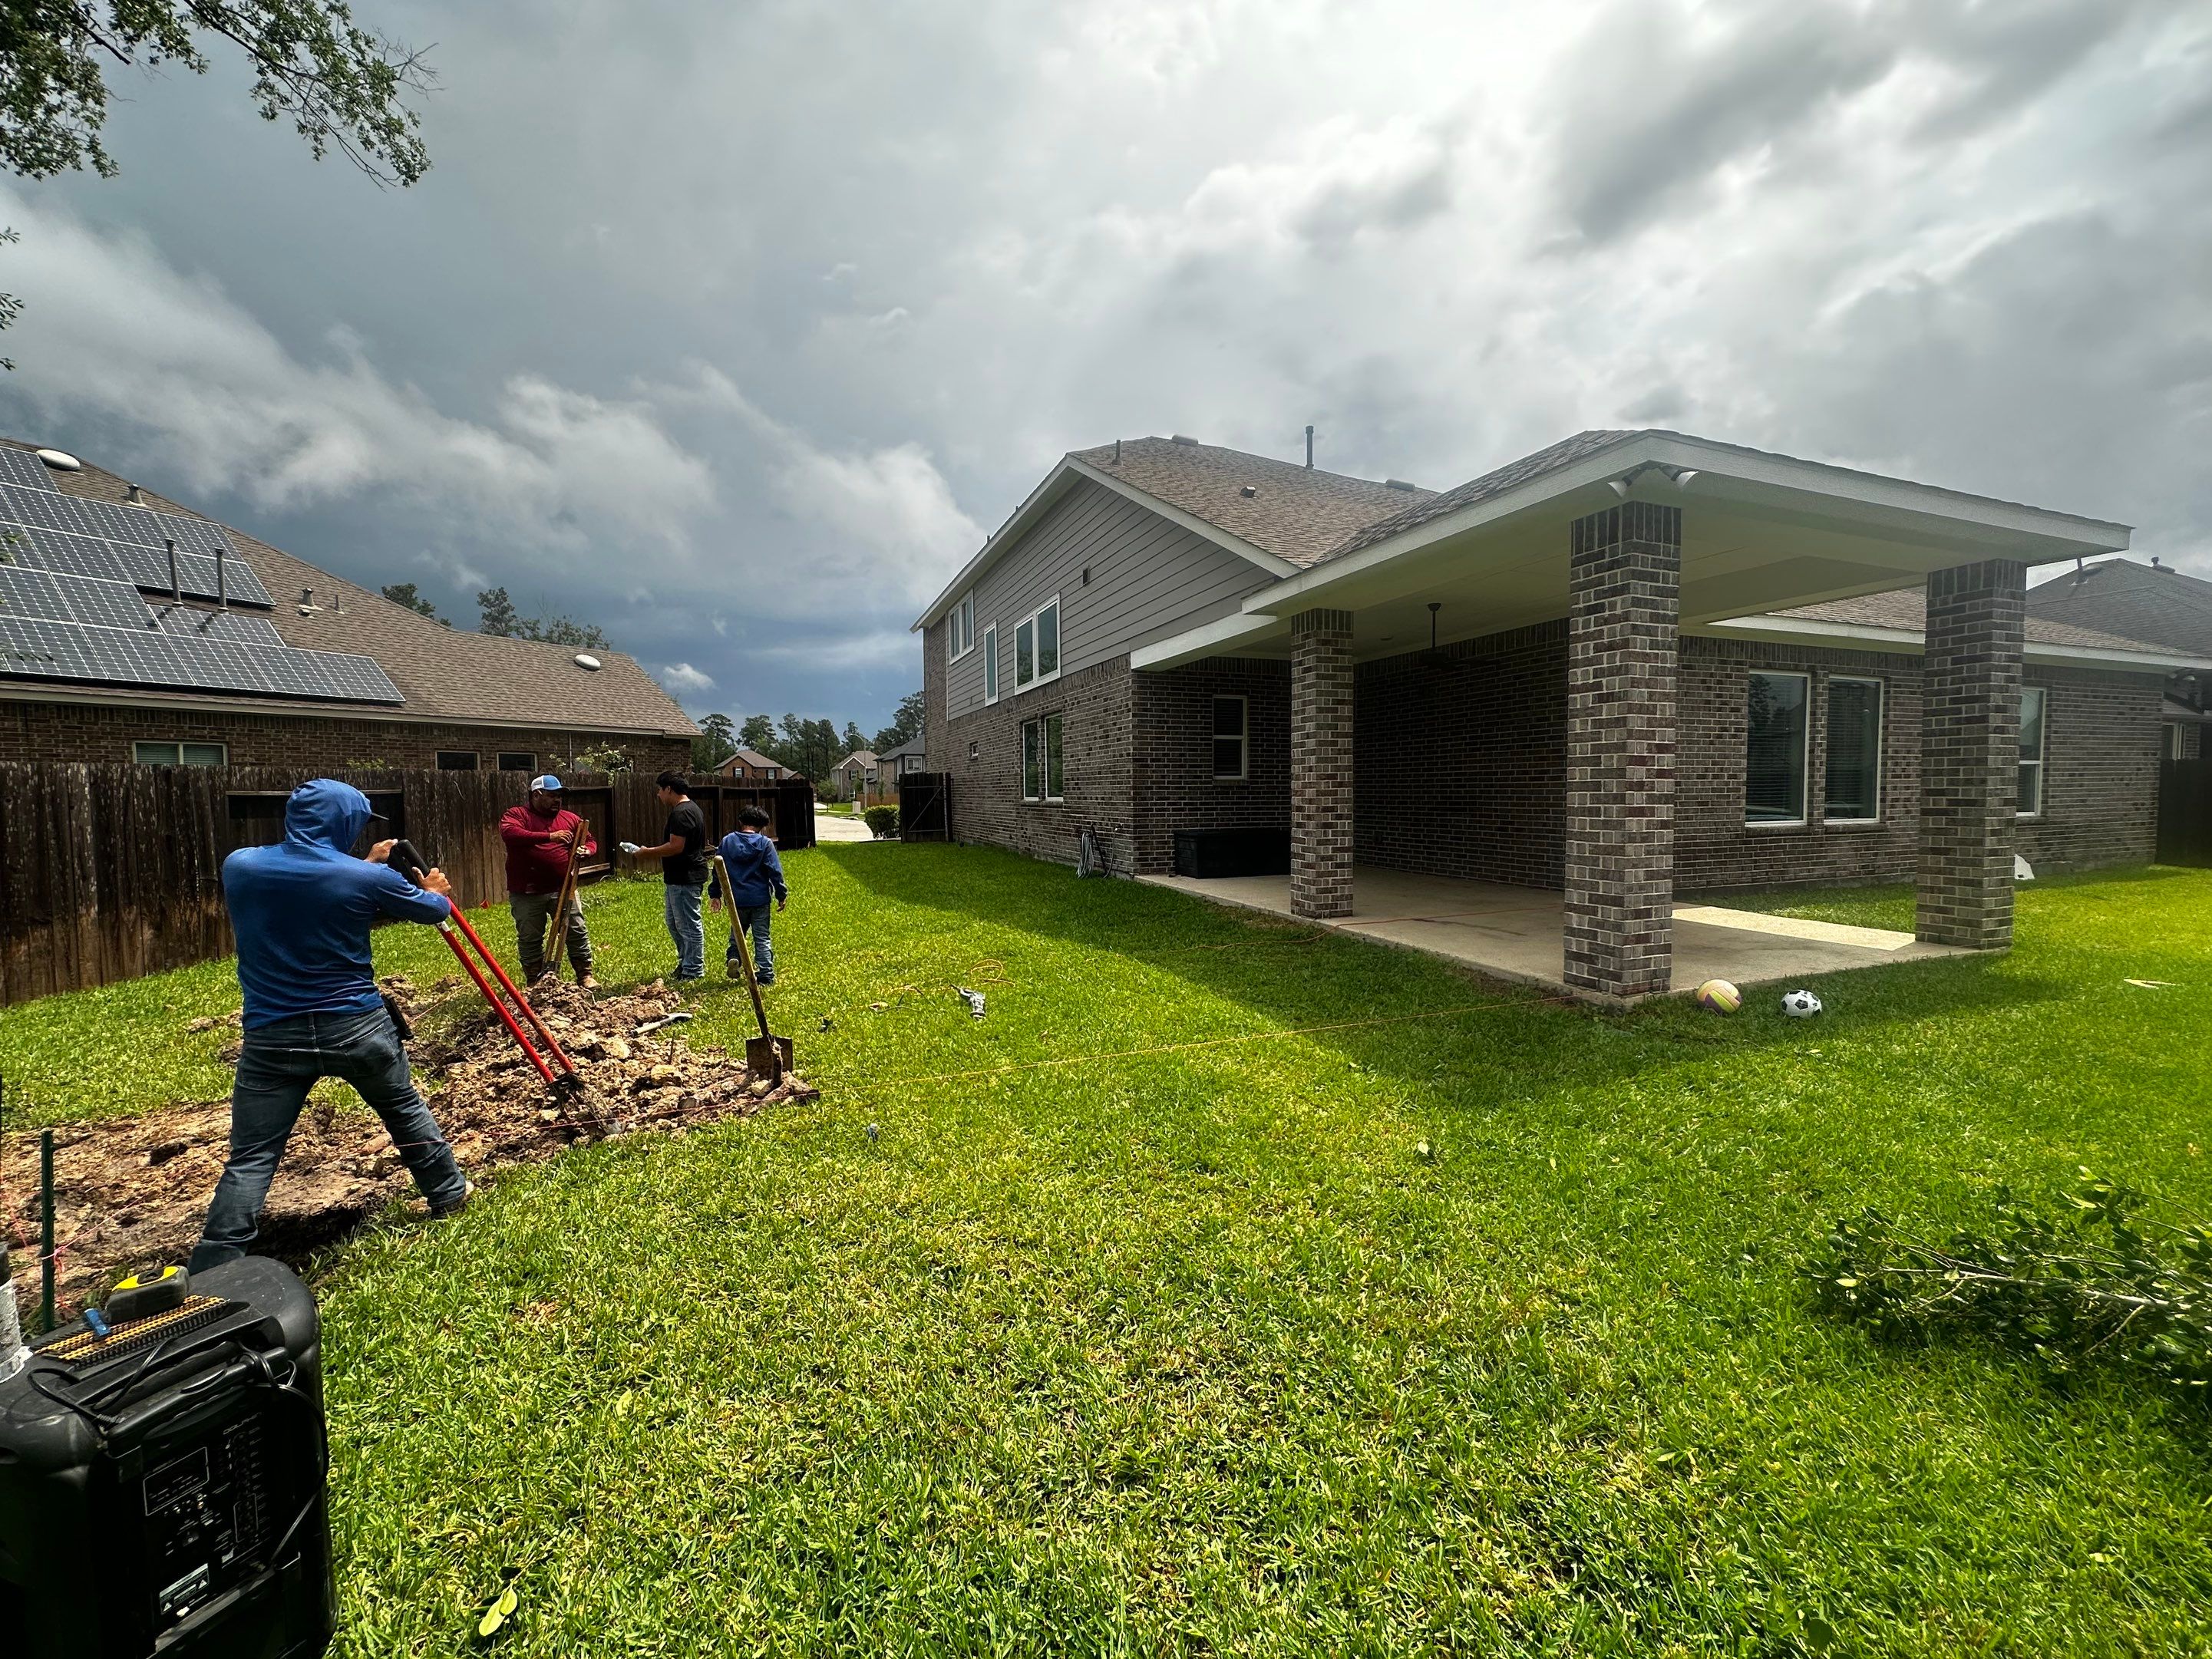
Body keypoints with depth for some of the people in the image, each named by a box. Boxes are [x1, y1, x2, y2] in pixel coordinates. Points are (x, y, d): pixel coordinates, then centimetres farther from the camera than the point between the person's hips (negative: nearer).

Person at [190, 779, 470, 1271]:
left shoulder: (237, 867, -3)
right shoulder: (367, 878, -11)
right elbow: (434, 909, 7)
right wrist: (435, 890, 30)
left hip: (271, 1036, 2)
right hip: (356, 1028, -1)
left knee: (250, 1158, 7)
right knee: (405, 1108, 20)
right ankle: (449, 1193, 34)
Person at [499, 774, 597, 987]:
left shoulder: (570, 819, 12)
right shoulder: (515, 815, 1)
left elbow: (590, 841, 17)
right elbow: (509, 834, -20)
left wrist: (586, 850, -9)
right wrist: (550, 836, -27)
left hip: (563, 890, 2)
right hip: (527, 895, -2)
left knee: (577, 932, 3)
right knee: (529, 939, 7)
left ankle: (585, 975, 13)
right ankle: (533, 983, 19)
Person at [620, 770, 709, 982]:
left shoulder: (681, 813, -19)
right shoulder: (691, 808, 15)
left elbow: (676, 846, -25)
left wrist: (647, 853, -14)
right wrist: (659, 858, 21)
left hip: (685, 879, -11)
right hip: (681, 877, 11)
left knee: (689, 925, -2)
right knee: (673, 921, 20)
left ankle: (693, 971, 6)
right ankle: (686, 962, 29)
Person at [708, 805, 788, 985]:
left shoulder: (727, 841, 3)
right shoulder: (765, 843, -6)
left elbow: (718, 870, 7)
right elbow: (775, 871, -8)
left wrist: (715, 894, 15)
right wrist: (781, 895, 0)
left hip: (736, 900, 2)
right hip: (760, 899, -2)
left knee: (737, 934, 20)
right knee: (761, 938, 5)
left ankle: (733, 959, -5)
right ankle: (765, 975, 4)